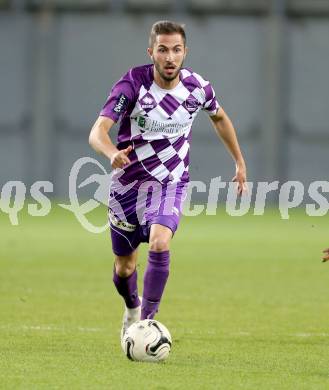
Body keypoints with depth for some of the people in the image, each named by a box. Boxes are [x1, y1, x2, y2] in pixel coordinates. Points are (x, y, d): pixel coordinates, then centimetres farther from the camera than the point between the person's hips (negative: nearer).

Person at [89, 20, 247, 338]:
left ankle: (147, 322, -23)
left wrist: (240, 162, 21)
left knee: (159, 244, -29)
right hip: (128, 183, 0)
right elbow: (98, 131, -31)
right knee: (124, 267, 12)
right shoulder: (132, 84, -19)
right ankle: (132, 308, 46)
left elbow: (219, 117, 16)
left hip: (170, 184, 0)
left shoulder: (197, 87, -9)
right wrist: (113, 154, -53)